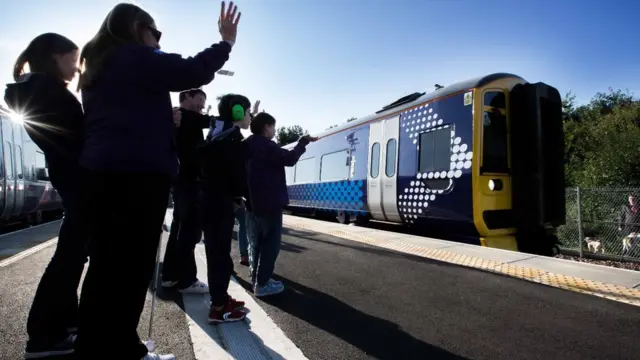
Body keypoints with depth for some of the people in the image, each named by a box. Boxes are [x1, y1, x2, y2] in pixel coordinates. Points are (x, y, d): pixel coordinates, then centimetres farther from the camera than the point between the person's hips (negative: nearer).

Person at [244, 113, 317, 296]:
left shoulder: (248, 146, 15)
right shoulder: (266, 146, -14)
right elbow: (289, 158, -20)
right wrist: (303, 141, -11)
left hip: (252, 203, 10)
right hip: (269, 203, -9)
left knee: (256, 243, 15)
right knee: (270, 244, -3)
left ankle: (256, 279, 22)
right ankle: (262, 284, -1)